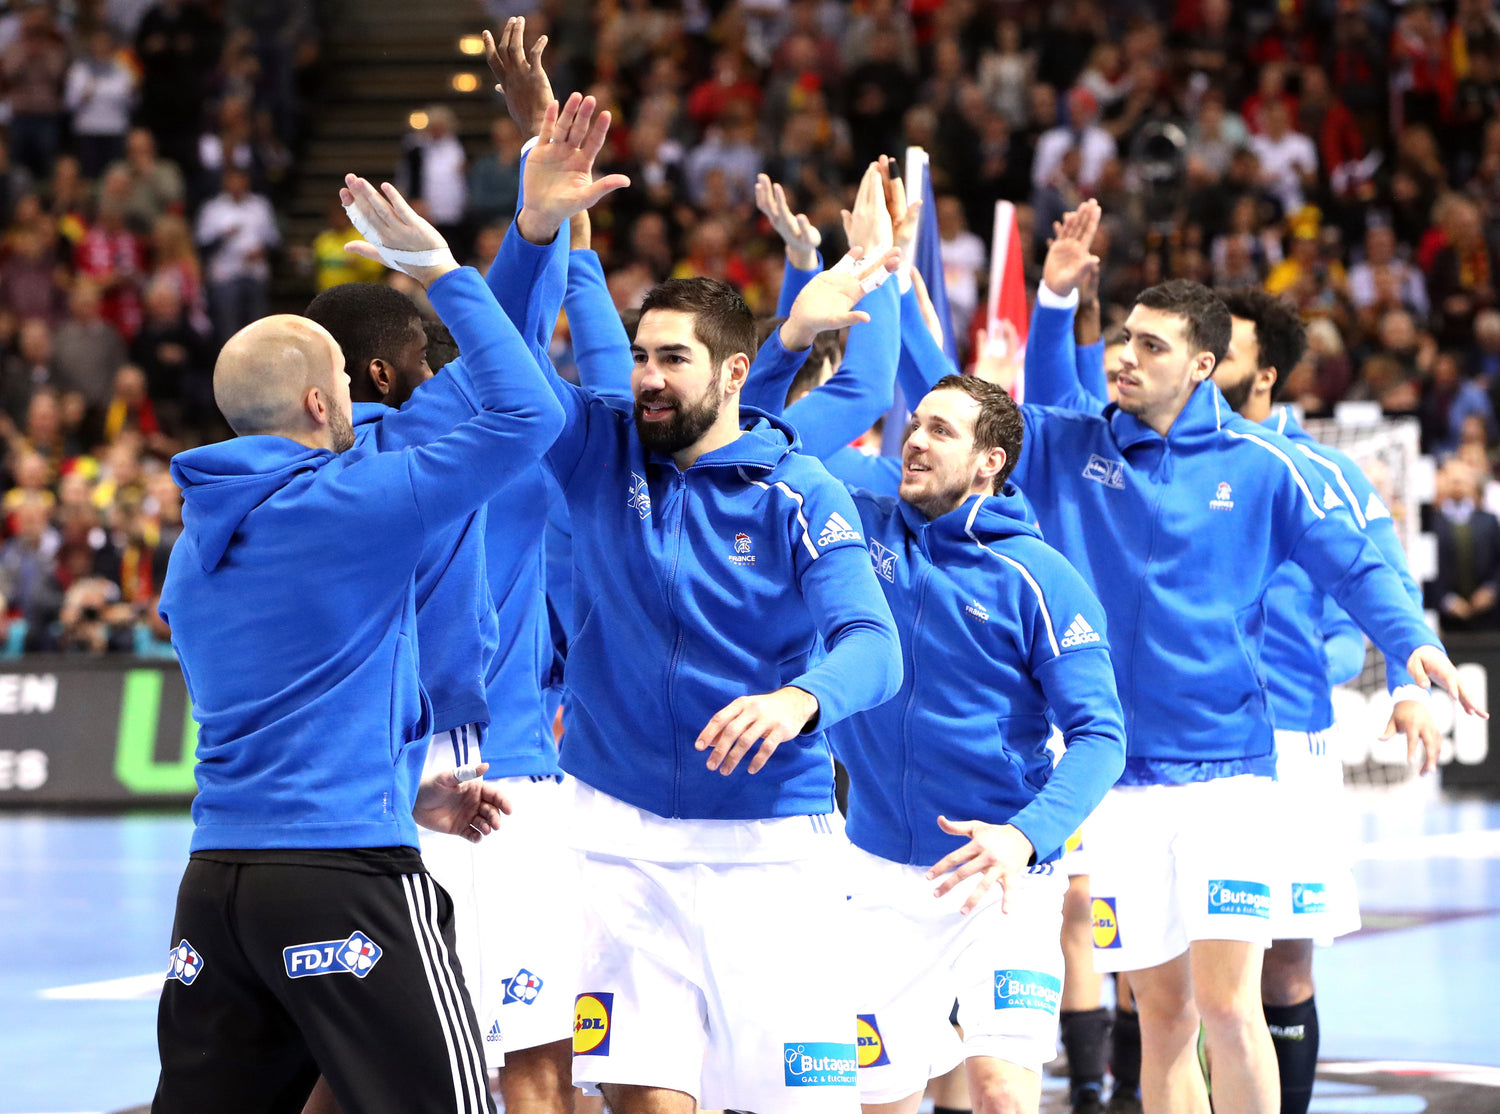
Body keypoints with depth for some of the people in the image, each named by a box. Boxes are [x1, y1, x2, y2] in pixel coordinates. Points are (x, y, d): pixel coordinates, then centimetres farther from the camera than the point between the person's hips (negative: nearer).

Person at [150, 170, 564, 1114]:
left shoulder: (196, 541, 17)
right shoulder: (350, 504, -8)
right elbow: (526, 416, -9)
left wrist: (406, 795, 26)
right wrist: (442, 269, -2)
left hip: (216, 876, 7)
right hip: (345, 870, -7)